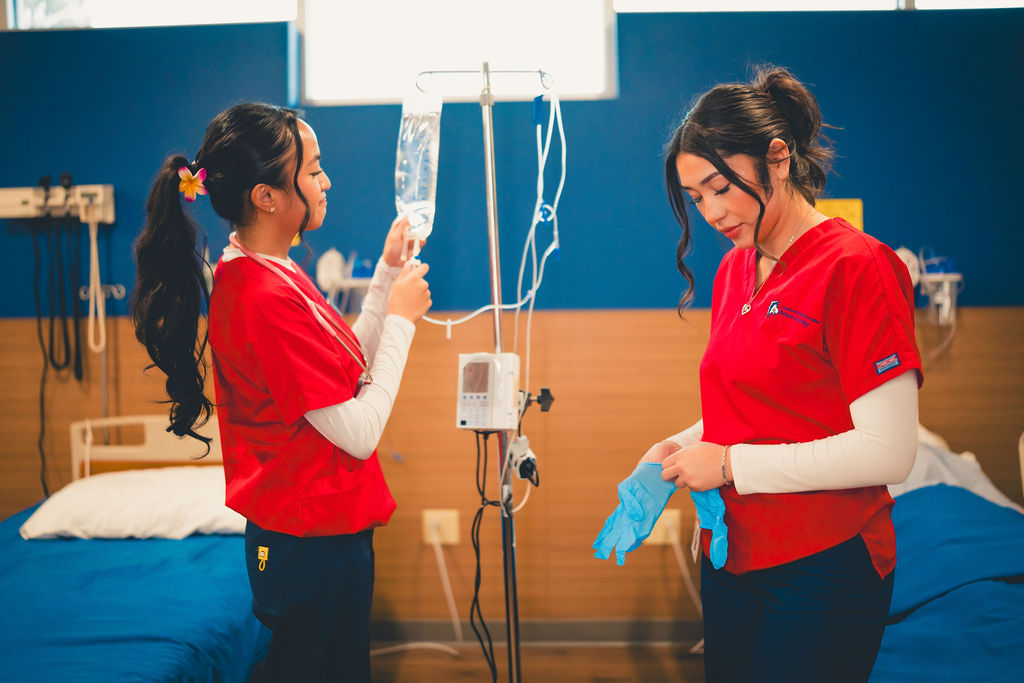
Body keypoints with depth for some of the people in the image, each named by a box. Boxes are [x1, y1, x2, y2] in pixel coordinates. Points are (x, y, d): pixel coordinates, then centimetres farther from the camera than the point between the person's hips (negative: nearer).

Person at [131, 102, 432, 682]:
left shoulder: (261, 273, 5)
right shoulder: (267, 298, -26)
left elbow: (348, 368, 14)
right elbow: (360, 433, -23)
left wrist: (389, 273, 11)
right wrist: (401, 317, -14)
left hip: (318, 531, 10)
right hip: (315, 544, -10)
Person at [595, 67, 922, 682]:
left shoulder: (854, 267, -15)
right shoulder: (733, 270, 9)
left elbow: (887, 452, -20)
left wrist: (730, 464, -16)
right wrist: (681, 447, 1)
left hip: (821, 566, -7)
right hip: (732, 557, 7)